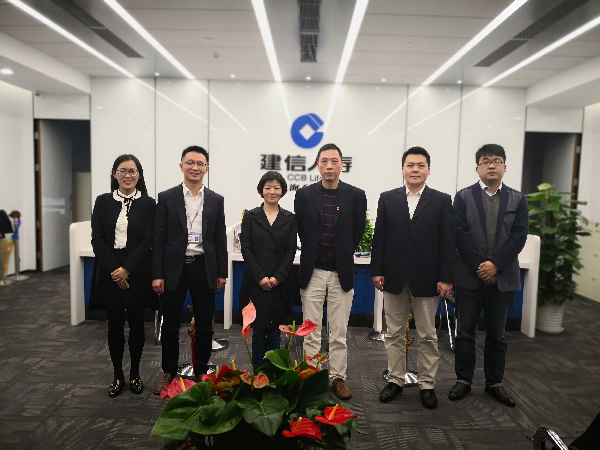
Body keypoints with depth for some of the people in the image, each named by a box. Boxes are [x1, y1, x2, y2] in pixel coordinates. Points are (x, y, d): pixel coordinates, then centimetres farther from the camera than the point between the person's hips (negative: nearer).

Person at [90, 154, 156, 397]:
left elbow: (148, 240, -6)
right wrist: (114, 270, -10)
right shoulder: (103, 202, 6)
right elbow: (97, 239, 0)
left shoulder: (148, 204, 1)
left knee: (136, 323, 7)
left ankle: (135, 373, 23)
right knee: (115, 324, 8)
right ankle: (117, 375, 22)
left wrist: (126, 269, -13)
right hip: (110, 273, 1)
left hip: (136, 273, -1)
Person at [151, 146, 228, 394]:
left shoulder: (216, 200, 5)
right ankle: (169, 372, 29)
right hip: (174, 269, -1)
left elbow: (220, 240, 6)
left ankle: (201, 372, 27)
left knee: (204, 325, 10)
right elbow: (158, 239, -2)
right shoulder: (166, 198, 1)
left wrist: (222, 273, 2)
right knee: (170, 325, 11)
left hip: (204, 269, 1)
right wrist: (157, 275, -6)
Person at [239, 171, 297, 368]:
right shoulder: (250, 217, 3)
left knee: (275, 332, 9)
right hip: (256, 283, -1)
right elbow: (246, 249, -2)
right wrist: (260, 277, -11)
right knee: (258, 331, 4)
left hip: (280, 284, 1)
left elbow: (291, 251, 1)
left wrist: (277, 277, -10)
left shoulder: (290, 219, 6)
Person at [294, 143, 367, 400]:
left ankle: (338, 377, 24)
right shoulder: (304, 195, 2)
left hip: (342, 273, 0)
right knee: (310, 332, 8)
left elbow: (358, 232, 6)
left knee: (339, 333, 9)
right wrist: (312, 253, 7)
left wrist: (343, 254, 7)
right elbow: (300, 229, 8)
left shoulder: (356, 195, 0)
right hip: (312, 272, 1)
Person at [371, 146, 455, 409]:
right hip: (394, 278, 2)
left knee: (427, 336, 9)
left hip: (426, 280, -1)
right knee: (394, 333, 12)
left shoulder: (442, 201, 2)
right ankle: (395, 380, 27)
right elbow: (379, 238, 4)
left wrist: (446, 278, -7)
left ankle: (427, 384, 24)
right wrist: (377, 271, -1)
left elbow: (448, 243, -2)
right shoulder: (387, 199, 6)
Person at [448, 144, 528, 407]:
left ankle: (494, 383, 26)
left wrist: (495, 265, -14)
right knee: (465, 332, 7)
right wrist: (479, 267, -12)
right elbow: (460, 235, -7)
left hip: (502, 277, 2)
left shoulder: (517, 199, 7)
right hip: (469, 276, -1)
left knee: (496, 334, 12)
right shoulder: (464, 197, 1)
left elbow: (519, 236, -3)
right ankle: (464, 380, 21)